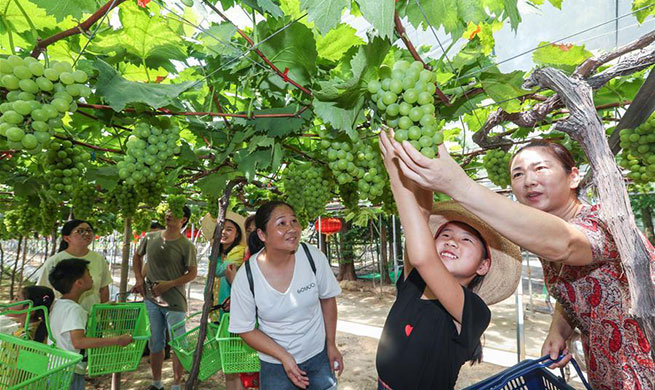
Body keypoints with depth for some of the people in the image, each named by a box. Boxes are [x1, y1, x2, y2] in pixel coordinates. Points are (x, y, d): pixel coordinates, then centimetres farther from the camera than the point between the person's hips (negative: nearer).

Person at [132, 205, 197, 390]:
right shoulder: (150, 237, 1)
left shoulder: (186, 245, -12)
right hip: (151, 300, 4)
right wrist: (139, 279, 6)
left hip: (175, 302, -4)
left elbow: (192, 273, -8)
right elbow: (137, 256, 18)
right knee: (155, 343, 18)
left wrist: (169, 284, -18)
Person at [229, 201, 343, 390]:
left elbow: (327, 299, -4)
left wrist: (331, 345, 1)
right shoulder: (245, 277, -21)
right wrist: (284, 356, -16)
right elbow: (246, 329, -9)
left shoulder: (314, 257, -19)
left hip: (319, 356, 2)